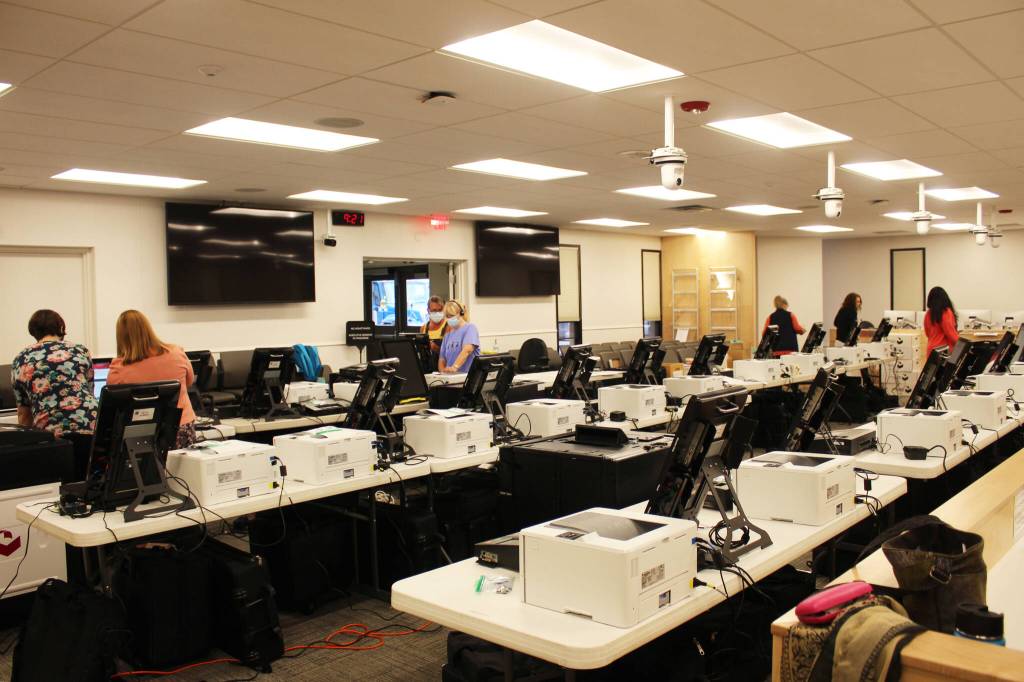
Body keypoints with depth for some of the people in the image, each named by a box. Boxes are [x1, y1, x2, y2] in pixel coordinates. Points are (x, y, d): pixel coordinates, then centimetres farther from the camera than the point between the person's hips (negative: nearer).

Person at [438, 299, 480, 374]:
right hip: (451, 376, 5)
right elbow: (442, 358, 16)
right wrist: (442, 371, -4)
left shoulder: (470, 328, 0)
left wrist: (455, 367, -29)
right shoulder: (448, 335, 18)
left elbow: (467, 350, -17)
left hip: (470, 375, -5)